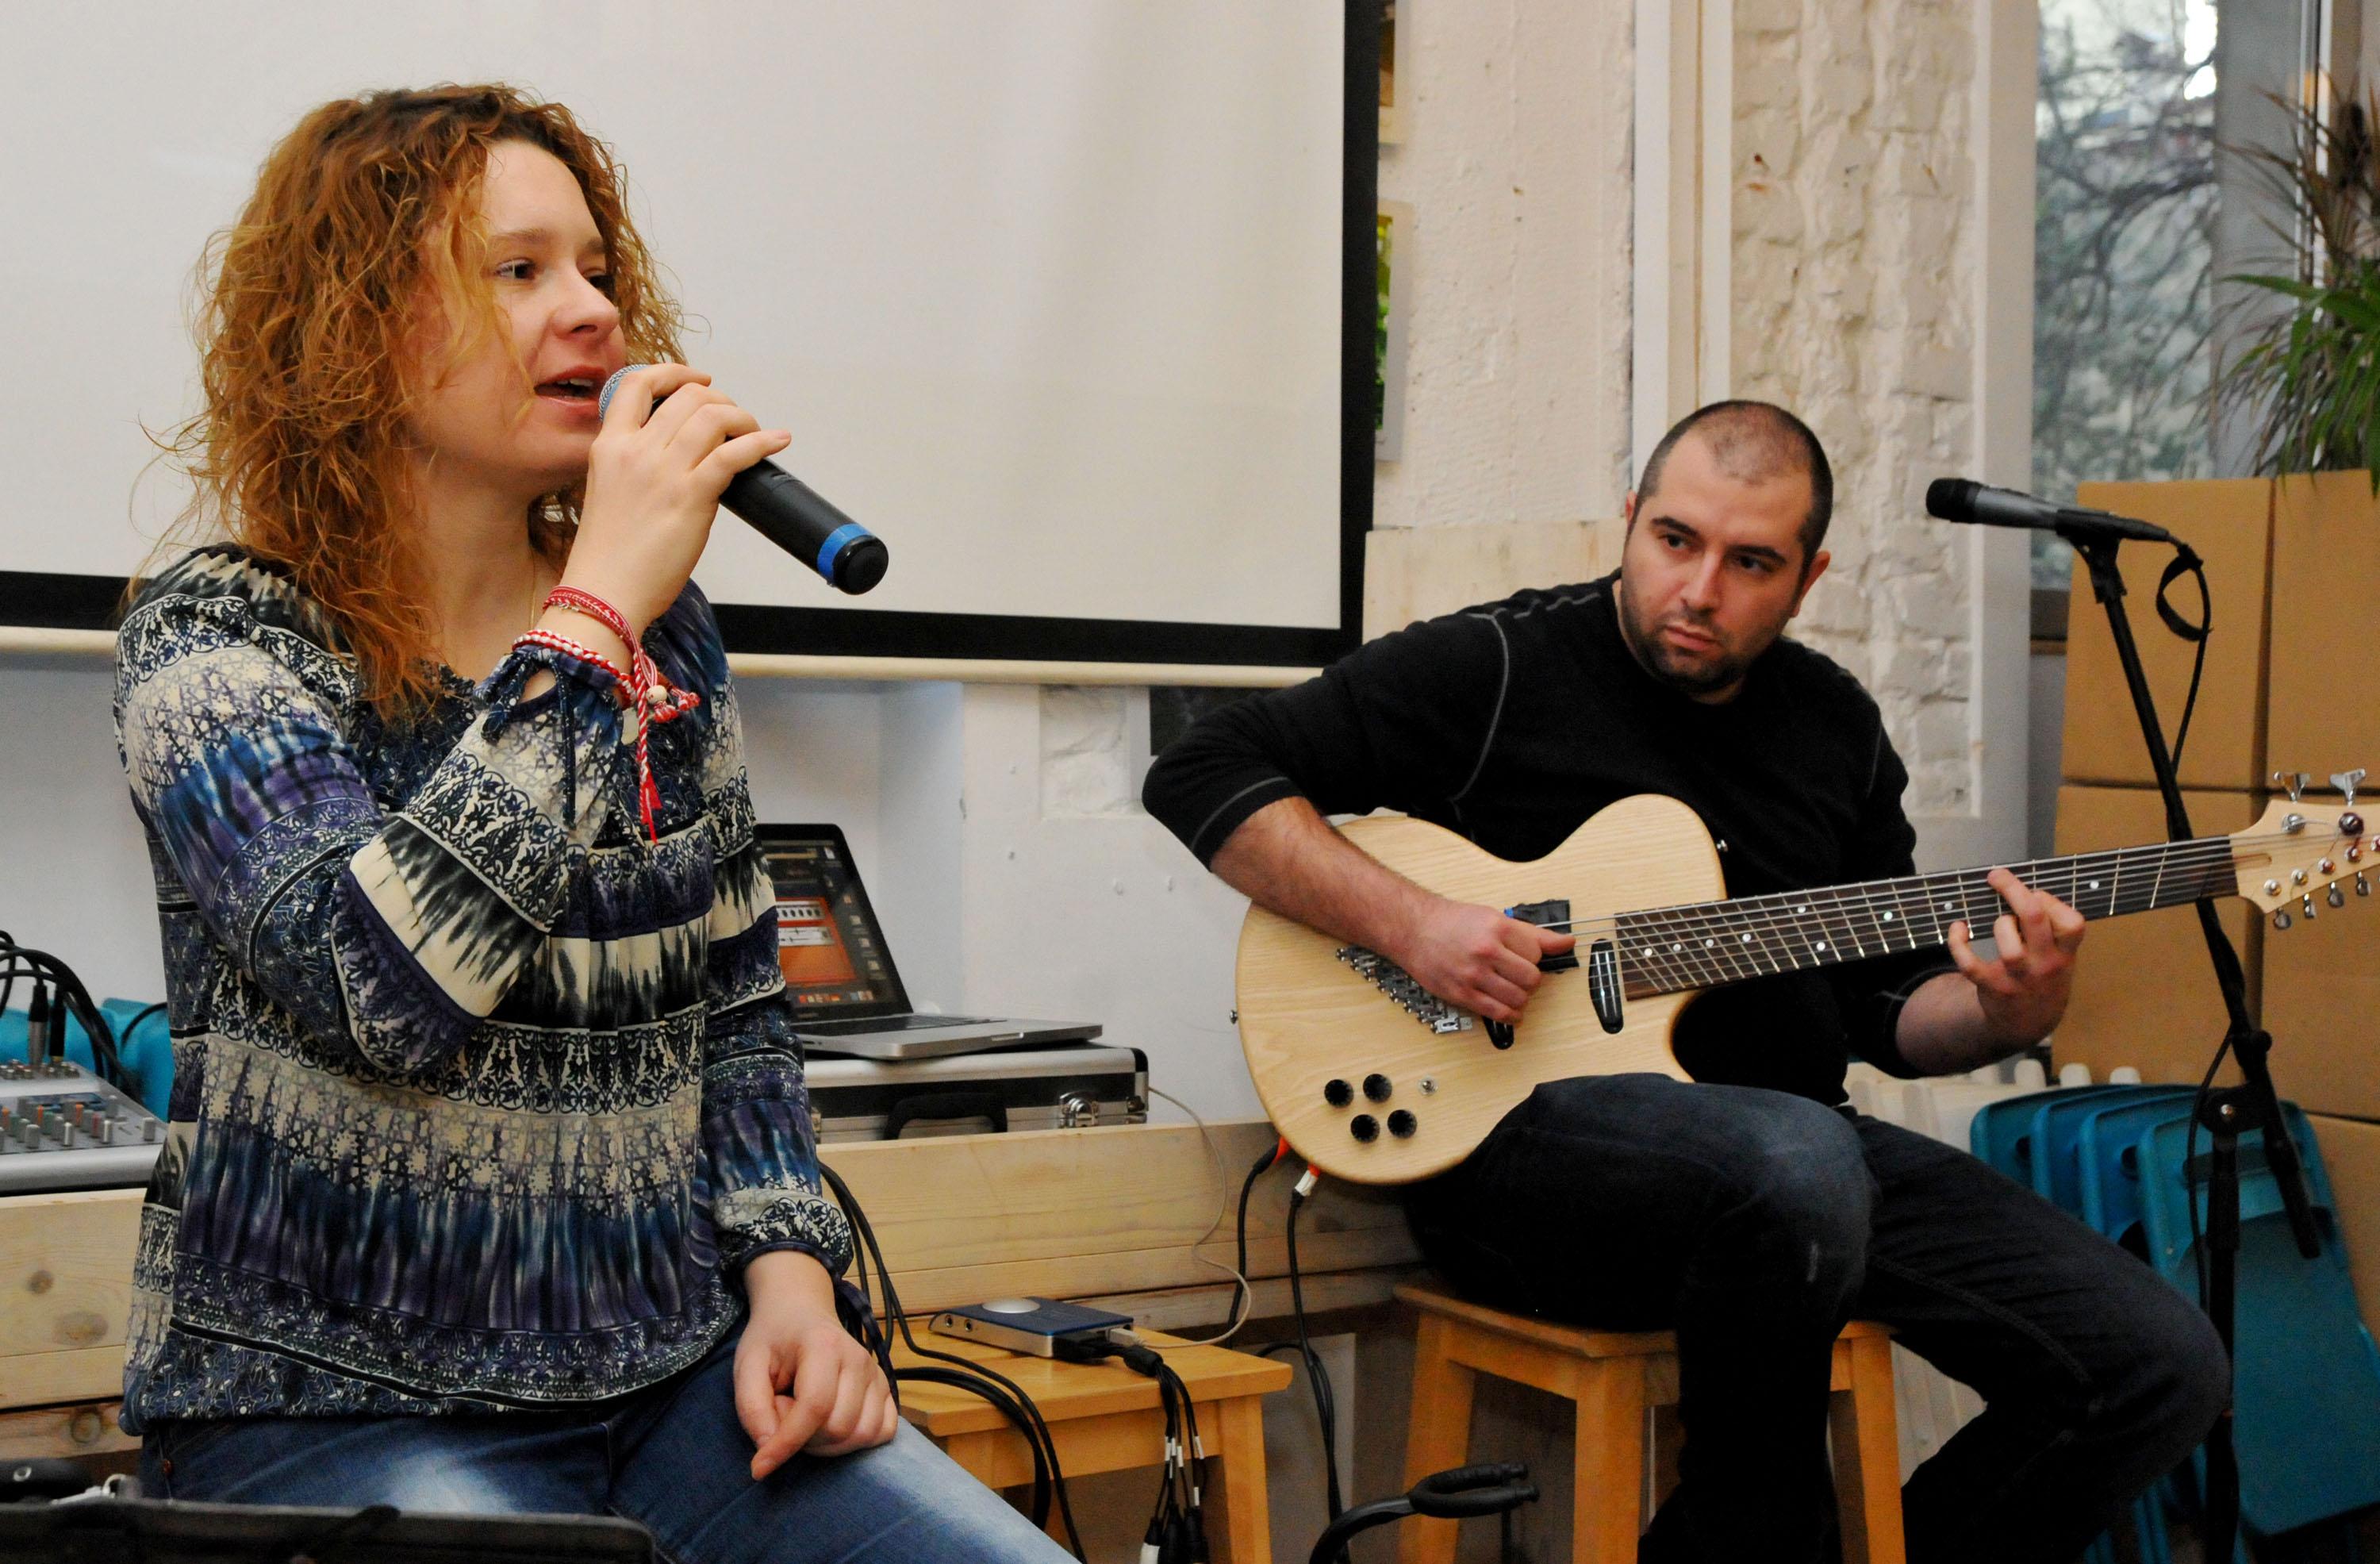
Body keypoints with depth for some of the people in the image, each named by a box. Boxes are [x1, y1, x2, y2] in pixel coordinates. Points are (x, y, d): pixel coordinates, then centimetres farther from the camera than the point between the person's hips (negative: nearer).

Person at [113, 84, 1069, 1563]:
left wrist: (792, 1272, -1)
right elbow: (376, 991, -27)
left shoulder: (664, 627, 6)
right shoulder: (221, 639, -9)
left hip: (673, 1376, 5)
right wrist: (596, 616, -23)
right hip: (342, 1402, -4)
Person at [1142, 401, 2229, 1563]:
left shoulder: (1837, 728, 13)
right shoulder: (1494, 669, -4)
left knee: (2161, 1367, -4)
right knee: (1801, 1166, -39)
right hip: (1518, 1130, -6)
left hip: (1796, 1147, 6)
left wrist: (2003, 1017, -7)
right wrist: (1409, 923, -18)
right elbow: (1205, 773, -6)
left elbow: (1887, 1003, 16)